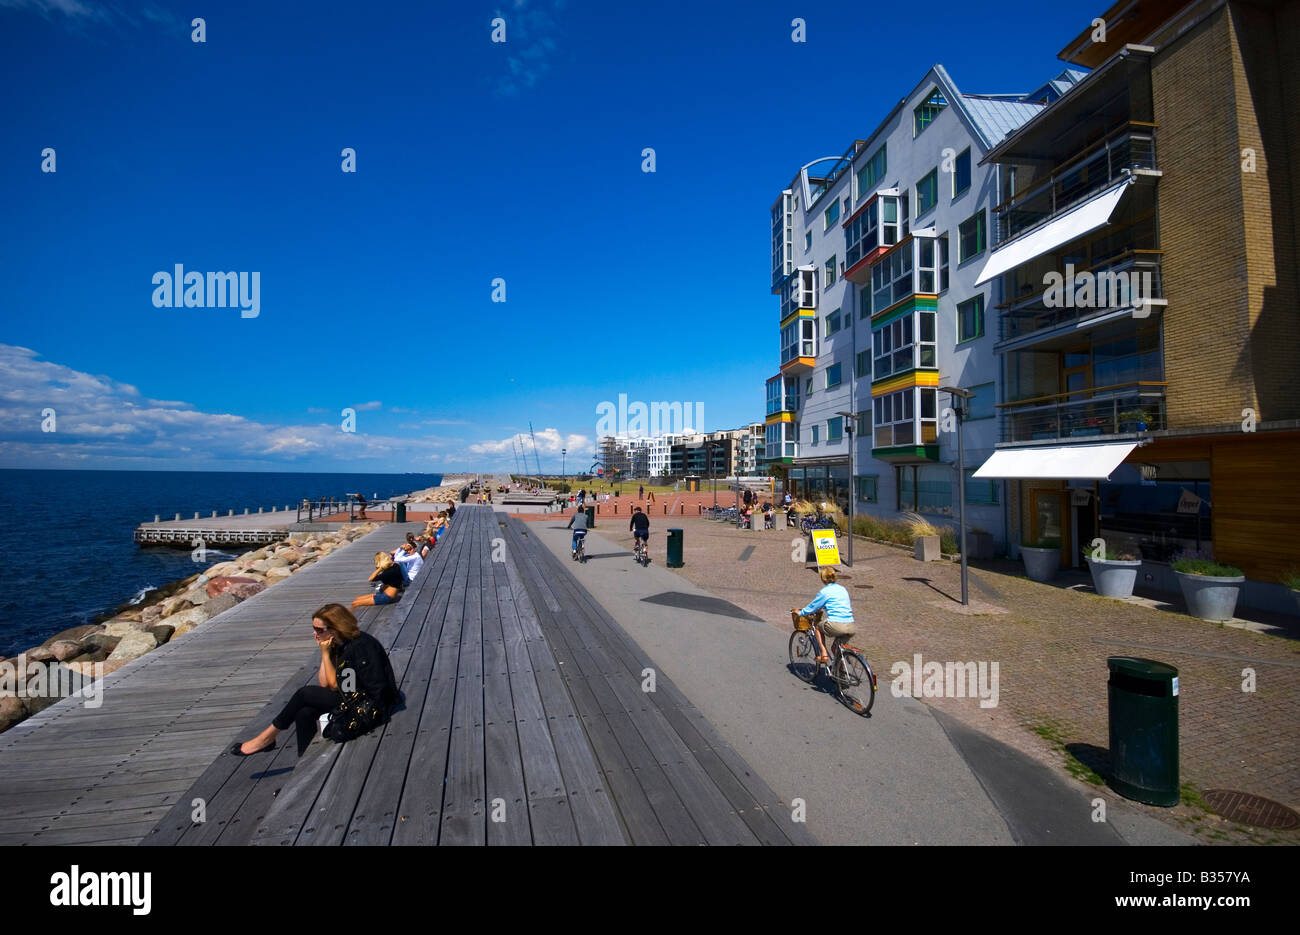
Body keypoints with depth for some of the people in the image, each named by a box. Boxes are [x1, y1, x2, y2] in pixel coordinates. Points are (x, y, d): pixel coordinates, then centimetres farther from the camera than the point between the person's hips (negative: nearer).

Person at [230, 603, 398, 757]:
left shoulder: (359, 646, -18)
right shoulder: (337, 646, 9)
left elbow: (334, 685, -11)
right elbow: (324, 683, 3)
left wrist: (325, 653, -8)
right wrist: (325, 653, -2)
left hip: (369, 708, -8)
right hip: (353, 699, 8)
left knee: (305, 693, -10)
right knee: (304, 713, -14)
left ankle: (267, 738, 6)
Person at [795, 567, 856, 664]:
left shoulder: (824, 592, 1)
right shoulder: (843, 589, 18)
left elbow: (812, 607, 9)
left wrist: (800, 613, 28)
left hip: (836, 626, -6)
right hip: (851, 628, 6)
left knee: (817, 627, 23)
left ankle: (823, 653, 13)